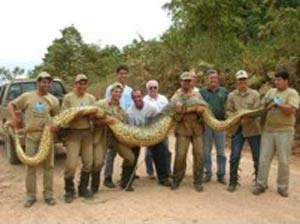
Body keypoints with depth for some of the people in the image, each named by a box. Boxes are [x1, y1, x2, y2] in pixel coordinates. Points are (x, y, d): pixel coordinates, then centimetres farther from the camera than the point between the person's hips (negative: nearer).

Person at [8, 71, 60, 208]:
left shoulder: (53, 100, 6)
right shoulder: (27, 96, 4)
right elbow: (11, 105, 12)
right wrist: (14, 117, -4)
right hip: (31, 135, -1)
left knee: (48, 165, 5)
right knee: (30, 166, 2)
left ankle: (48, 195, 15)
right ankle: (31, 196, 12)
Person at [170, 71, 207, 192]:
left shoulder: (197, 94, 10)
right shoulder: (175, 97, 5)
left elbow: (205, 109, 9)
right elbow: (175, 117, 1)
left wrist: (201, 111, -13)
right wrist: (178, 112, -21)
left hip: (197, 129, 2)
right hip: (182, 129, -2)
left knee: (199, 154, 1)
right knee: (180, 155, -5)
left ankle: (198, 181, 13)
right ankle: (176, 180, 12)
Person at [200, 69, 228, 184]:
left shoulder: (224, 91, 7)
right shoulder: (202, 92, 4)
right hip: (206, 124, 0)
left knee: (221, 151, 6)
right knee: (206, 151, 7)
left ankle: (221, 175, 15)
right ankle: (208, 173, 19)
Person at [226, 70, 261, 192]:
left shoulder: (254, 94, 1)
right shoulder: (231, 95, 6)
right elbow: (228, 111, 1)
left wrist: (247, 117, -24)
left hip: (253, 129, -1)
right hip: (237, 129, 1)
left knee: (257, 157, 7)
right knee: (234, 157, 2)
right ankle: (233, 182, 14)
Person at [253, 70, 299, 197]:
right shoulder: (271, 91, 12)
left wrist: (279, 104, -22)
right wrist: (265, 103, -10)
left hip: (285, 131, -4)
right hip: (268, 130, 4)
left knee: (283, 161, 3)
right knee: (264, 158, 4)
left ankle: (282, 187, 15)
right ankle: (261, 184, 13)